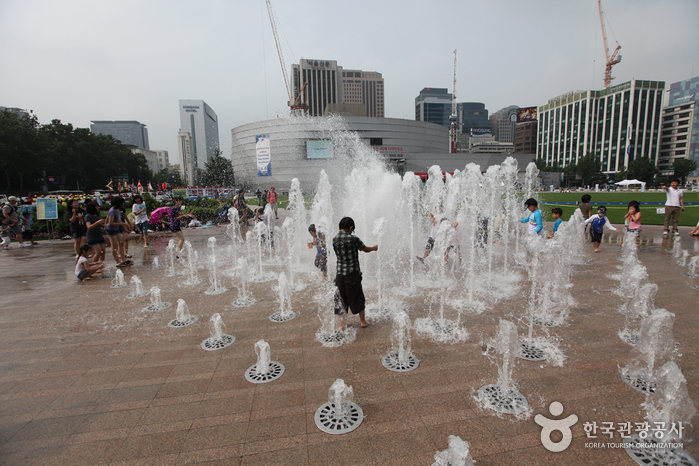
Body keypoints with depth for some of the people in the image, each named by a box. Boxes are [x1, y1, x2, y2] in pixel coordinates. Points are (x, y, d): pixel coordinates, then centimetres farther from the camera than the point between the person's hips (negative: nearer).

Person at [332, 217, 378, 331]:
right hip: (352, 273, -4)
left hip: (340, 273, 4)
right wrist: (374, 248, 21)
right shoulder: (353, 239, -13)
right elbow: (365, 249, 0)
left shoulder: (334, 239, 1)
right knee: (358, 297, 14)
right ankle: (362, 321, 28)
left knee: (342, 298, 15)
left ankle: (342, 324, 20)